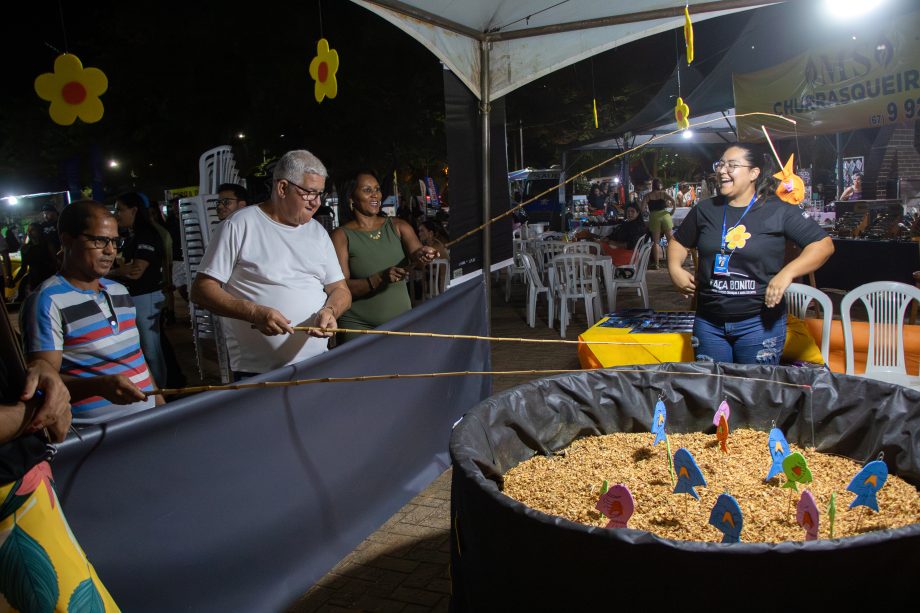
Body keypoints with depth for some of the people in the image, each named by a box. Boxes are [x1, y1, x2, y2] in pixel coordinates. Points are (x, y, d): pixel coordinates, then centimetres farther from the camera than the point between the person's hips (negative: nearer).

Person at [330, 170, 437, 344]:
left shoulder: (398, 226, 6)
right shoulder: (341, 236, -5)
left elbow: (416, 251, -11)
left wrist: (420, 256, -34)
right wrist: (380, 278, -26)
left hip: (401, 321, 3)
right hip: (359, 325, -3)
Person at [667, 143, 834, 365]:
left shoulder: (778, 211, -4)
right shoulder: (705, 210, 7)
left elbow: (823, 244, -5)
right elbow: (679, 241, 20)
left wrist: (787, 273, -17)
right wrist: (675, 268, 0)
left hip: (759, 322, -3)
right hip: (708, 322, 3)